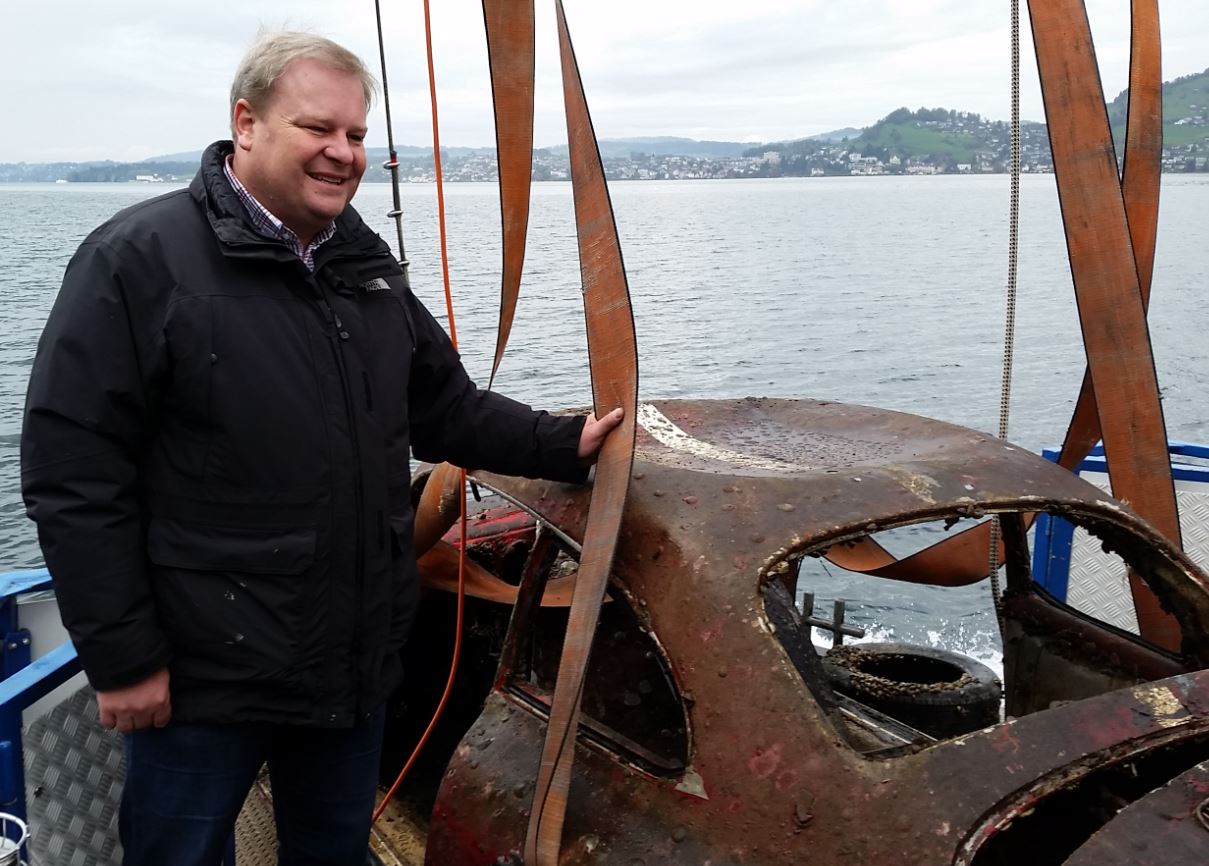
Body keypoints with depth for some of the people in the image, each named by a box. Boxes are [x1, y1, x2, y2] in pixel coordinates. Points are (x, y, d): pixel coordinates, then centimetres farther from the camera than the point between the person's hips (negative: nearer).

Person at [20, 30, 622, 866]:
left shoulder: (368, 268, 8)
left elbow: (448, 408, 14)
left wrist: (566, 444, 0)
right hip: (205, 674, -5)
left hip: (357, 663, 6)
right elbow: (74, 474, -15)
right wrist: (121, 657, -15)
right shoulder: (139, 260, -13)